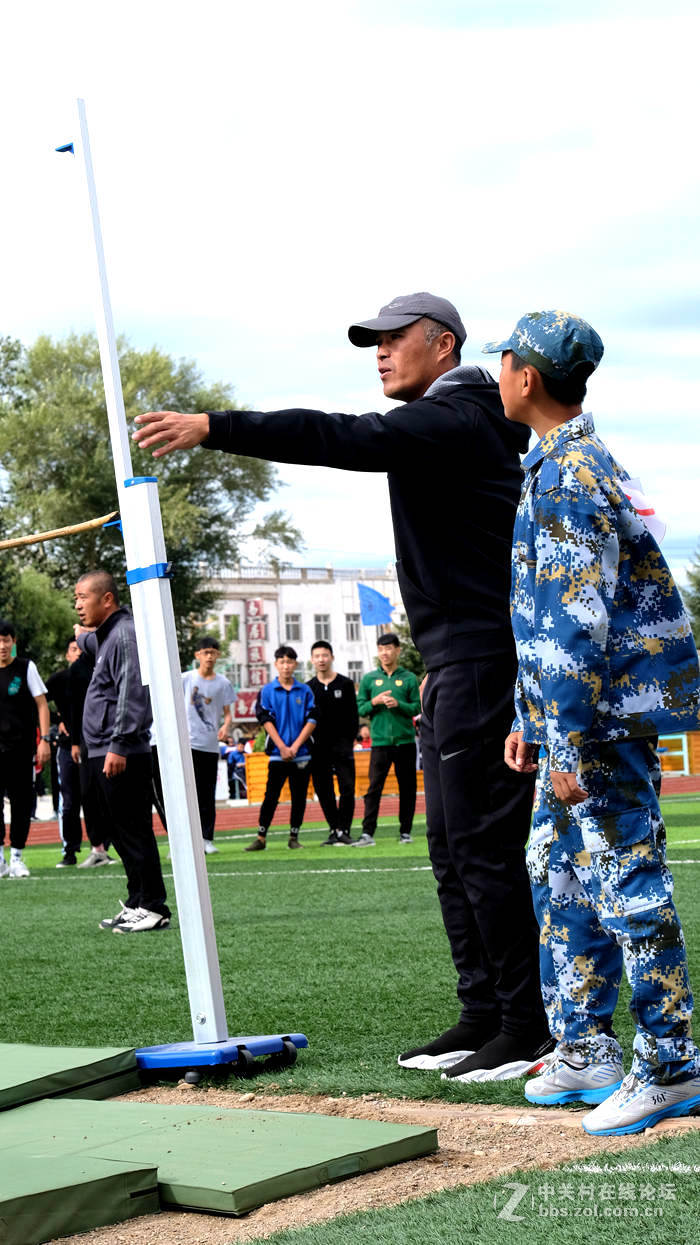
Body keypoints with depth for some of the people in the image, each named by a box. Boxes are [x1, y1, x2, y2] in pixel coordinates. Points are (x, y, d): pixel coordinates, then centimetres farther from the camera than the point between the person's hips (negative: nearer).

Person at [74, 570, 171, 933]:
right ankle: (136, 904, 19)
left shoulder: (126, 634, -13)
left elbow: (132, 692, -22)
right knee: (121, 833, 13)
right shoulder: (106, 635, 18)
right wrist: (83, 634, 27)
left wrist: (119, 745, -25)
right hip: (102, 754, 10)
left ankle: (153, 908, -6)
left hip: (122, 756, -10)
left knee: (134, 832, -8)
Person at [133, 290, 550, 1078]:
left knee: (484, 843, -9)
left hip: (483, 657, -11)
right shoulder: (446, 424, 22)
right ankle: (483, 1015, 16)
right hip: (455, 661, 11)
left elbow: (343, 439, -25)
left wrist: (213, 428, -30)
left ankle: (526, 1027, -5)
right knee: (451, 848, 11)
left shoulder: (456, 420, -12)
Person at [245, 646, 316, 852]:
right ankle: (261, 837, 0)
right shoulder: (267, 691, 3)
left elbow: (311, 720, 2)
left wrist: (295, 746, -9)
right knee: (271, 796, -3)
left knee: (299, 797, 4)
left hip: (301, 753, 2)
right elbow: (266, 720, -2)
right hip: (277, 754, -1)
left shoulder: (305, 691, 6)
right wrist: (282, 747, -11)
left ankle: (294, 836, 12)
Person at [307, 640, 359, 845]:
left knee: (347, 788, -7)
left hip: (341, 745, -2)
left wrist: (348, 740, -4)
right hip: (318, 747, 2)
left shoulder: (345, 684, 5)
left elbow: (353, 715, 4)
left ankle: (344, 830, -1)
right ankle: (334, 830, 9)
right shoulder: (308, 688, 9)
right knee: (323, 790, 2)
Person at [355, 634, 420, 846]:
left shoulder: (409, 678, 6)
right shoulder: (369, 679, 8)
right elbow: (360, 708, 7)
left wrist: (398, 704, -13)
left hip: (405, 741, 0)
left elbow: (417, 707, 3)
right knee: (374, 787, -7)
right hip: (380, 742, 0)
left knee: (407, 788, 4)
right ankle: (367, 833, -9)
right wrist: (375, 702, -11)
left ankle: (405, 831, 12)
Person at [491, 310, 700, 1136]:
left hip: (607, 718, -10)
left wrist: (570, 750, -23)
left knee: (626, 883, -5)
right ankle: (584, 1050, 22)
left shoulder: (567, 478, -17)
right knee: (559, 875, 14)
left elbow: (577, 626, -23)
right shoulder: (572, 464, 16)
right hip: (580, 717, 10)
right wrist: (531, 720, 21)